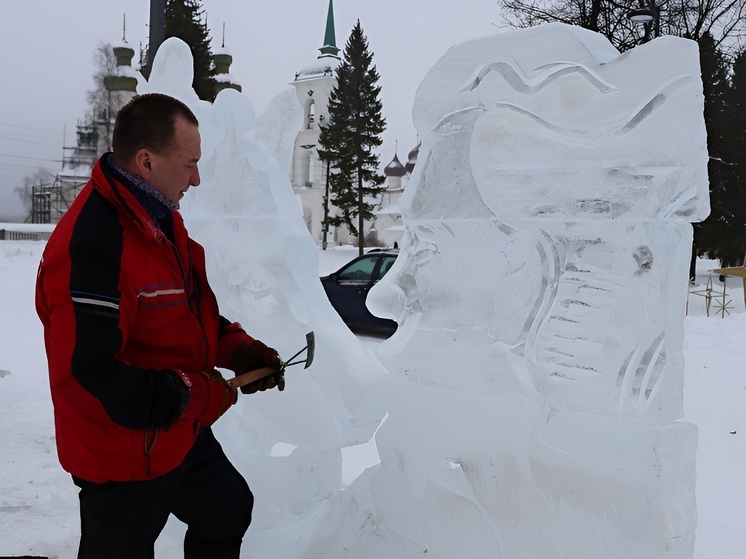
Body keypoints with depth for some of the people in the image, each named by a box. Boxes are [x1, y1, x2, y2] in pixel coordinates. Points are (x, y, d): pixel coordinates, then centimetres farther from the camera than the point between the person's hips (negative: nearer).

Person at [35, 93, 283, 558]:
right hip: (125, 458, -9)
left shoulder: (161, 218, 3)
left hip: (184, 436, 9)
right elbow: (86, 374, -33)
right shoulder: (90, 246, -30)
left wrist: (239, 349, -1)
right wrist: (201, 396, -26)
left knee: (229, 511, 27)